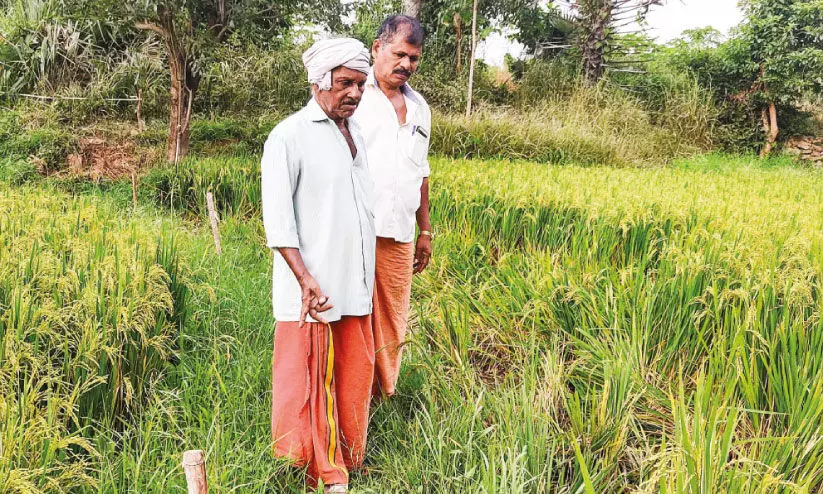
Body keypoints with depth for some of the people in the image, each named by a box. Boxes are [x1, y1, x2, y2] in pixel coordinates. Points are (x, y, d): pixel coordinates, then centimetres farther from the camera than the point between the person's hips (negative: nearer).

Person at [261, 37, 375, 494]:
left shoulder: (356, 134, 14)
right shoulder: (290, 136, -7)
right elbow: (277, 217, -12)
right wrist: (305, 278, -19)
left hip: (355, 286, 7)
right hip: (312, 290, -6)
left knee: (352, 377, 12)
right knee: (307, 380, 3)